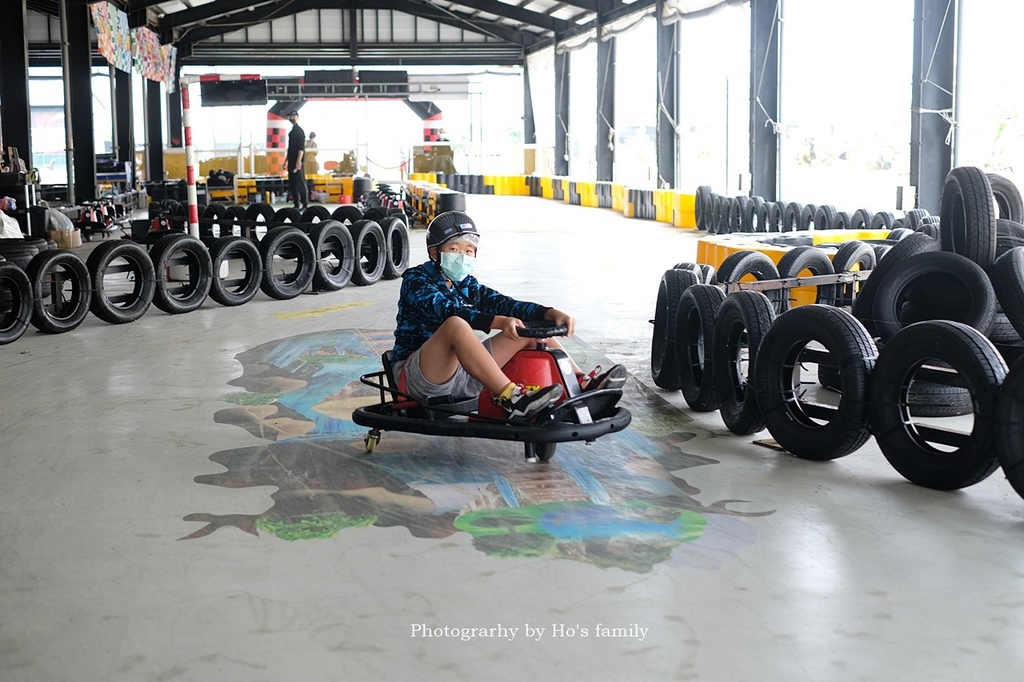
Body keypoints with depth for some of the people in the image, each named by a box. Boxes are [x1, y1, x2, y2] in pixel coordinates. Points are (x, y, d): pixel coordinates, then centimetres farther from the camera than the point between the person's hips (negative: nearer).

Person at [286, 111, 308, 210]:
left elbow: (301, 148, -16)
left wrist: (299, 161, -23)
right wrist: (287, 161, 21)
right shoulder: (292, 131, 17)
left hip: (297, 162, -9)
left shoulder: (300, 131, -8)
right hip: (291, 162, 9)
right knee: (292, 184, 9)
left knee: (301, 183, -8)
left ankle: (305, 205, -7)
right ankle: (296, 204, 14)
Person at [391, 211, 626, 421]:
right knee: (457, 325, -37)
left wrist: (550, 313, -17)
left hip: (462, 375, 7)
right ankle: (511, 398, -46)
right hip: (416, 376, -7)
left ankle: (583, 385, -7)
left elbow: (502, 303, 0)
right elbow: (449, 311, -25)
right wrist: (499, 322, -39)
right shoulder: (416, 279, -7)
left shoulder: (466, 285, 15)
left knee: (530, 328, 2)